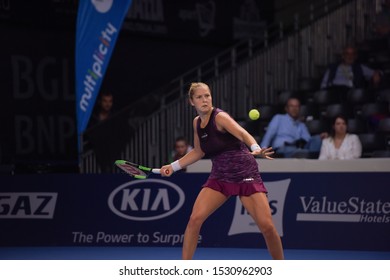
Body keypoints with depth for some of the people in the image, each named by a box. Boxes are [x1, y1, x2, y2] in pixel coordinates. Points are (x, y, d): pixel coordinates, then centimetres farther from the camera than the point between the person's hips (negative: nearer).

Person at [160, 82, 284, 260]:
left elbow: (243, 134, -31)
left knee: (267, 226, -13)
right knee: (195, 218, -12)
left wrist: (256, 149, -51)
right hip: (219, 177, 6)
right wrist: (173, 166, 18)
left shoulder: (219, 117, -14)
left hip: (245, 175, -6)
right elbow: (198, 152, 23)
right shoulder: (197, 122, 7)